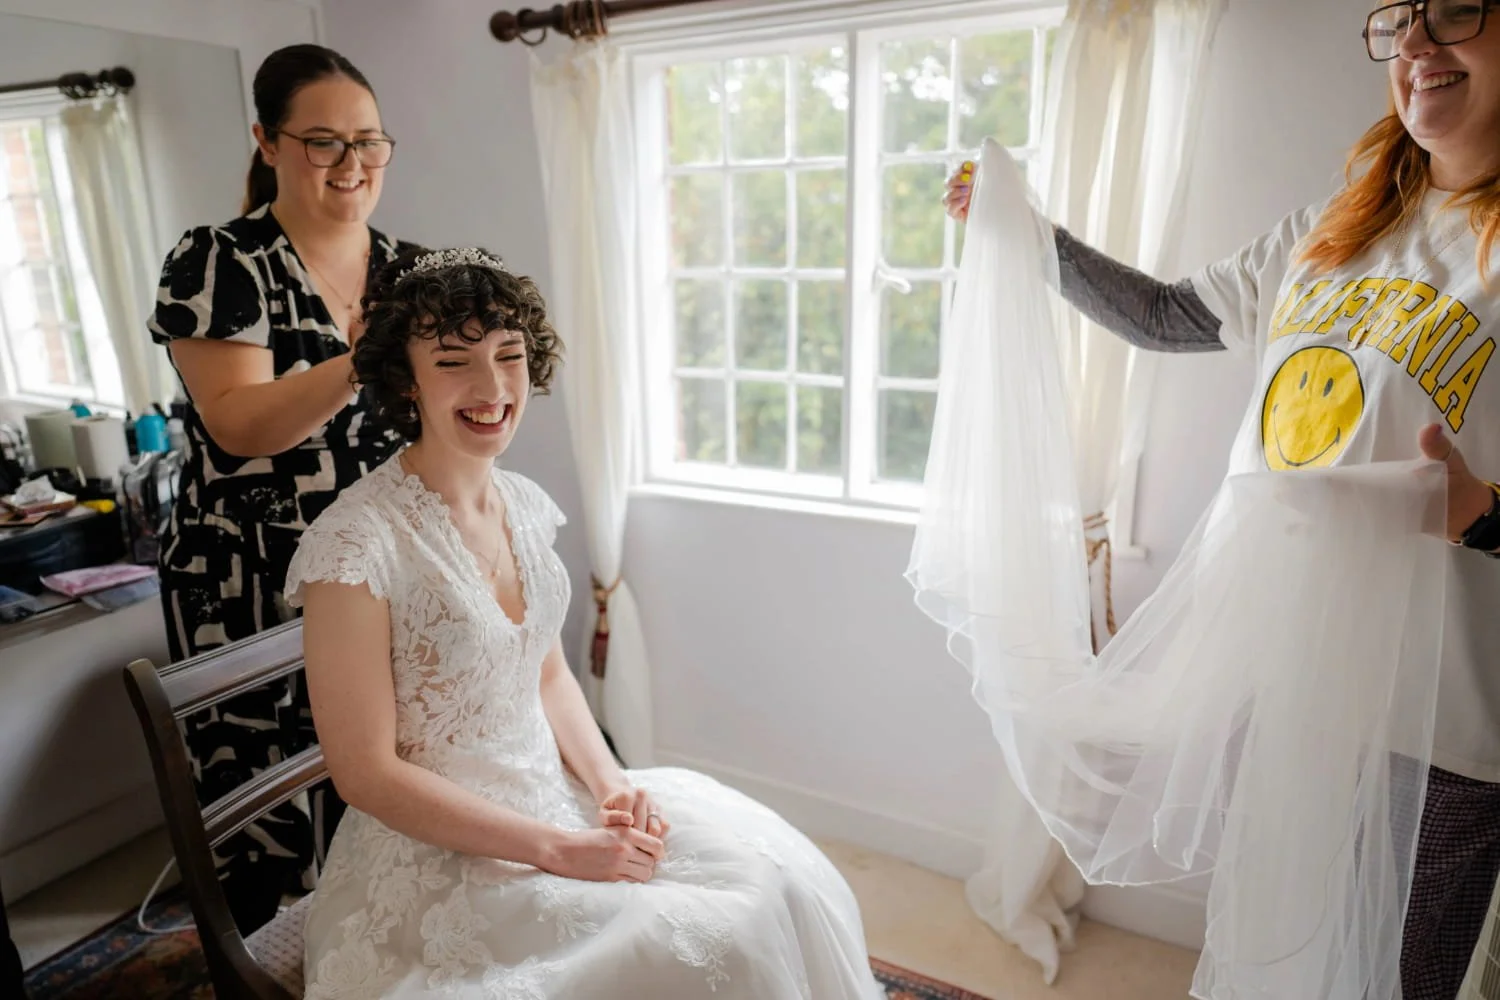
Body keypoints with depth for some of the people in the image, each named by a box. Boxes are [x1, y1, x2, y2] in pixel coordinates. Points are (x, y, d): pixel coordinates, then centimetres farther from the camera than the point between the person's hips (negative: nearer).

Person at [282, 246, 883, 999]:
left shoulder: (526, 505, 1)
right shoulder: (355, 544, -20)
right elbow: (367, 772, -17)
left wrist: (611, 784, -6)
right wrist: (559, 850, -18)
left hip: (554, 794, 6)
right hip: (438, 857, -6)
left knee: (775, 874, -4)